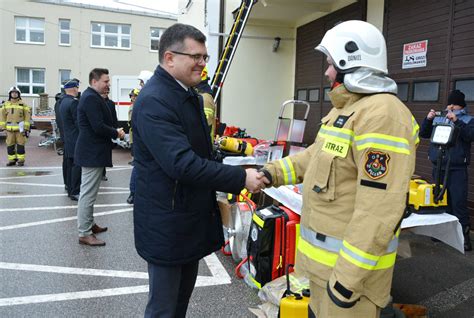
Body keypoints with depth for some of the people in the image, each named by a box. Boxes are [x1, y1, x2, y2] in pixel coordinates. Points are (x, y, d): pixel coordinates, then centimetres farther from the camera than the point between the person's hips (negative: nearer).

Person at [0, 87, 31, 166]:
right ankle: (12, 160, 13)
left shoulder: (23, 104, 2)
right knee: (10, 145, 4)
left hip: (20, 128, -3)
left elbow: (27, 116, 0)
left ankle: (21, 160, 6)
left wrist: (26, 128, -6)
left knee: (20, 144, -2)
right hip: (9, 128, 3)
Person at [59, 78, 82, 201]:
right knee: (77, 165, -5)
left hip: (67, 139, 9)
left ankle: (70, 189, 22)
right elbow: (78, 122, -18)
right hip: (76, 139, -9)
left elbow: (65, 121, 15)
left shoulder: (62, 102, 13)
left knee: (70, 164, 14)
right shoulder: (74, 102, -16)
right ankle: (75, 192, -2)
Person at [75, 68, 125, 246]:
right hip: (92, 152, -11)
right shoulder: (91, 98, -19)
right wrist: (116, 133, -11)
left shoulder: (91, 96, 14)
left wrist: (114, 131, 4)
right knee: (88, 193, -4)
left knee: (88, 192, 19)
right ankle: (84, 233, 5)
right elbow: (98, 127, -25)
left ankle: (89, 224, 32)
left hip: (92, 151, 11)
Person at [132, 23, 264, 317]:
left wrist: (219, 192, 12)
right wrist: (241, 178, -26)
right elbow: (182, 163, -31)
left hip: (192, 218, 9)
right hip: (167, 224, -9)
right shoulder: (153, 101, -22)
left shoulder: (192, 96, 10)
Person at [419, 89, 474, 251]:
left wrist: (456, 121, -23)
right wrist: (428, 119, -7)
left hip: (457, 169, -4)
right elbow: (423, 134, 8)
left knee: (459, 203, -8)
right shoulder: (438, 119, 13)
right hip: (438, 168, 4)